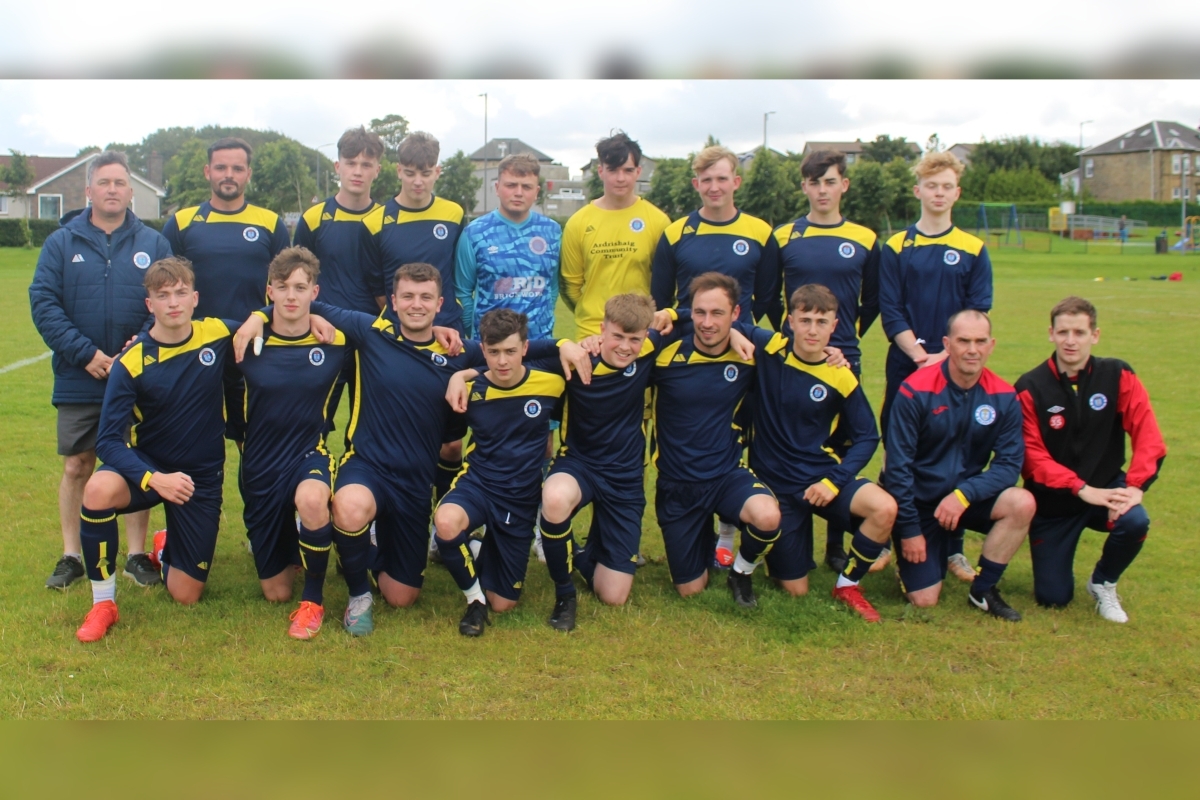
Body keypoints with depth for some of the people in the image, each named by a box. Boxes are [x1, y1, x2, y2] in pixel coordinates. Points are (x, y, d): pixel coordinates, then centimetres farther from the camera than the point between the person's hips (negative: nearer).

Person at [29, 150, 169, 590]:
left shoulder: (153, 243, 3)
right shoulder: (61, 242, 2)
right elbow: (43, 303, -4)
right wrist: (85, 354, -14)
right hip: (79, 380, 0)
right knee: (76, 467, 8)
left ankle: (137, 555, 18)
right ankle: (71, 556, 21)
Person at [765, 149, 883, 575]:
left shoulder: (865, 241, 5)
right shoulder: (783, 237, 3)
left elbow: (873, 301, 11)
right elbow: (769, 297, 8)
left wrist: (846, 339, 4)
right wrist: (789, 334, 1)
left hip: (844, 360, 1)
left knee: (841, 451, 5)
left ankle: (837, 545, 15)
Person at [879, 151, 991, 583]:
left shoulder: (973, 251, 5)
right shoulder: (896, 249, 4)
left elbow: (978, 315, 0)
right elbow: (890, 311, -2)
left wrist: (947, 356, -13)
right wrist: (919, 354, -14)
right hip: (905, 366, 0)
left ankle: (953, 548, 13)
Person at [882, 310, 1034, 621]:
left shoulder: (1004, 397, -7)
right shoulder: (916, 391, -18)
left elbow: (1009, 463, -10)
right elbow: (898, 465, -16)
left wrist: (965, 494, -27)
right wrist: (909, 529, -15)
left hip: (967, 498, 4)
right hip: (919, 502, -3)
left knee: (1022, 503, -27)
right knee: (924, 600, -10)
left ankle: (983, 590, -5)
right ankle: (907, 555, 26)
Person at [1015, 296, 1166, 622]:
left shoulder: (1118, 376, -7)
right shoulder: (1031, 388, -13)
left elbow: (1148, 437, -13)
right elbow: (1033, 455, -17)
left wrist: (1134, 487, -28)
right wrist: (1082, 490, -28)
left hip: (1104, 486, 2)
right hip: (1053, 500, -1)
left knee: (1135, 521, -32)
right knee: (1053, 598, 0)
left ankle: (1103, 583, 0)